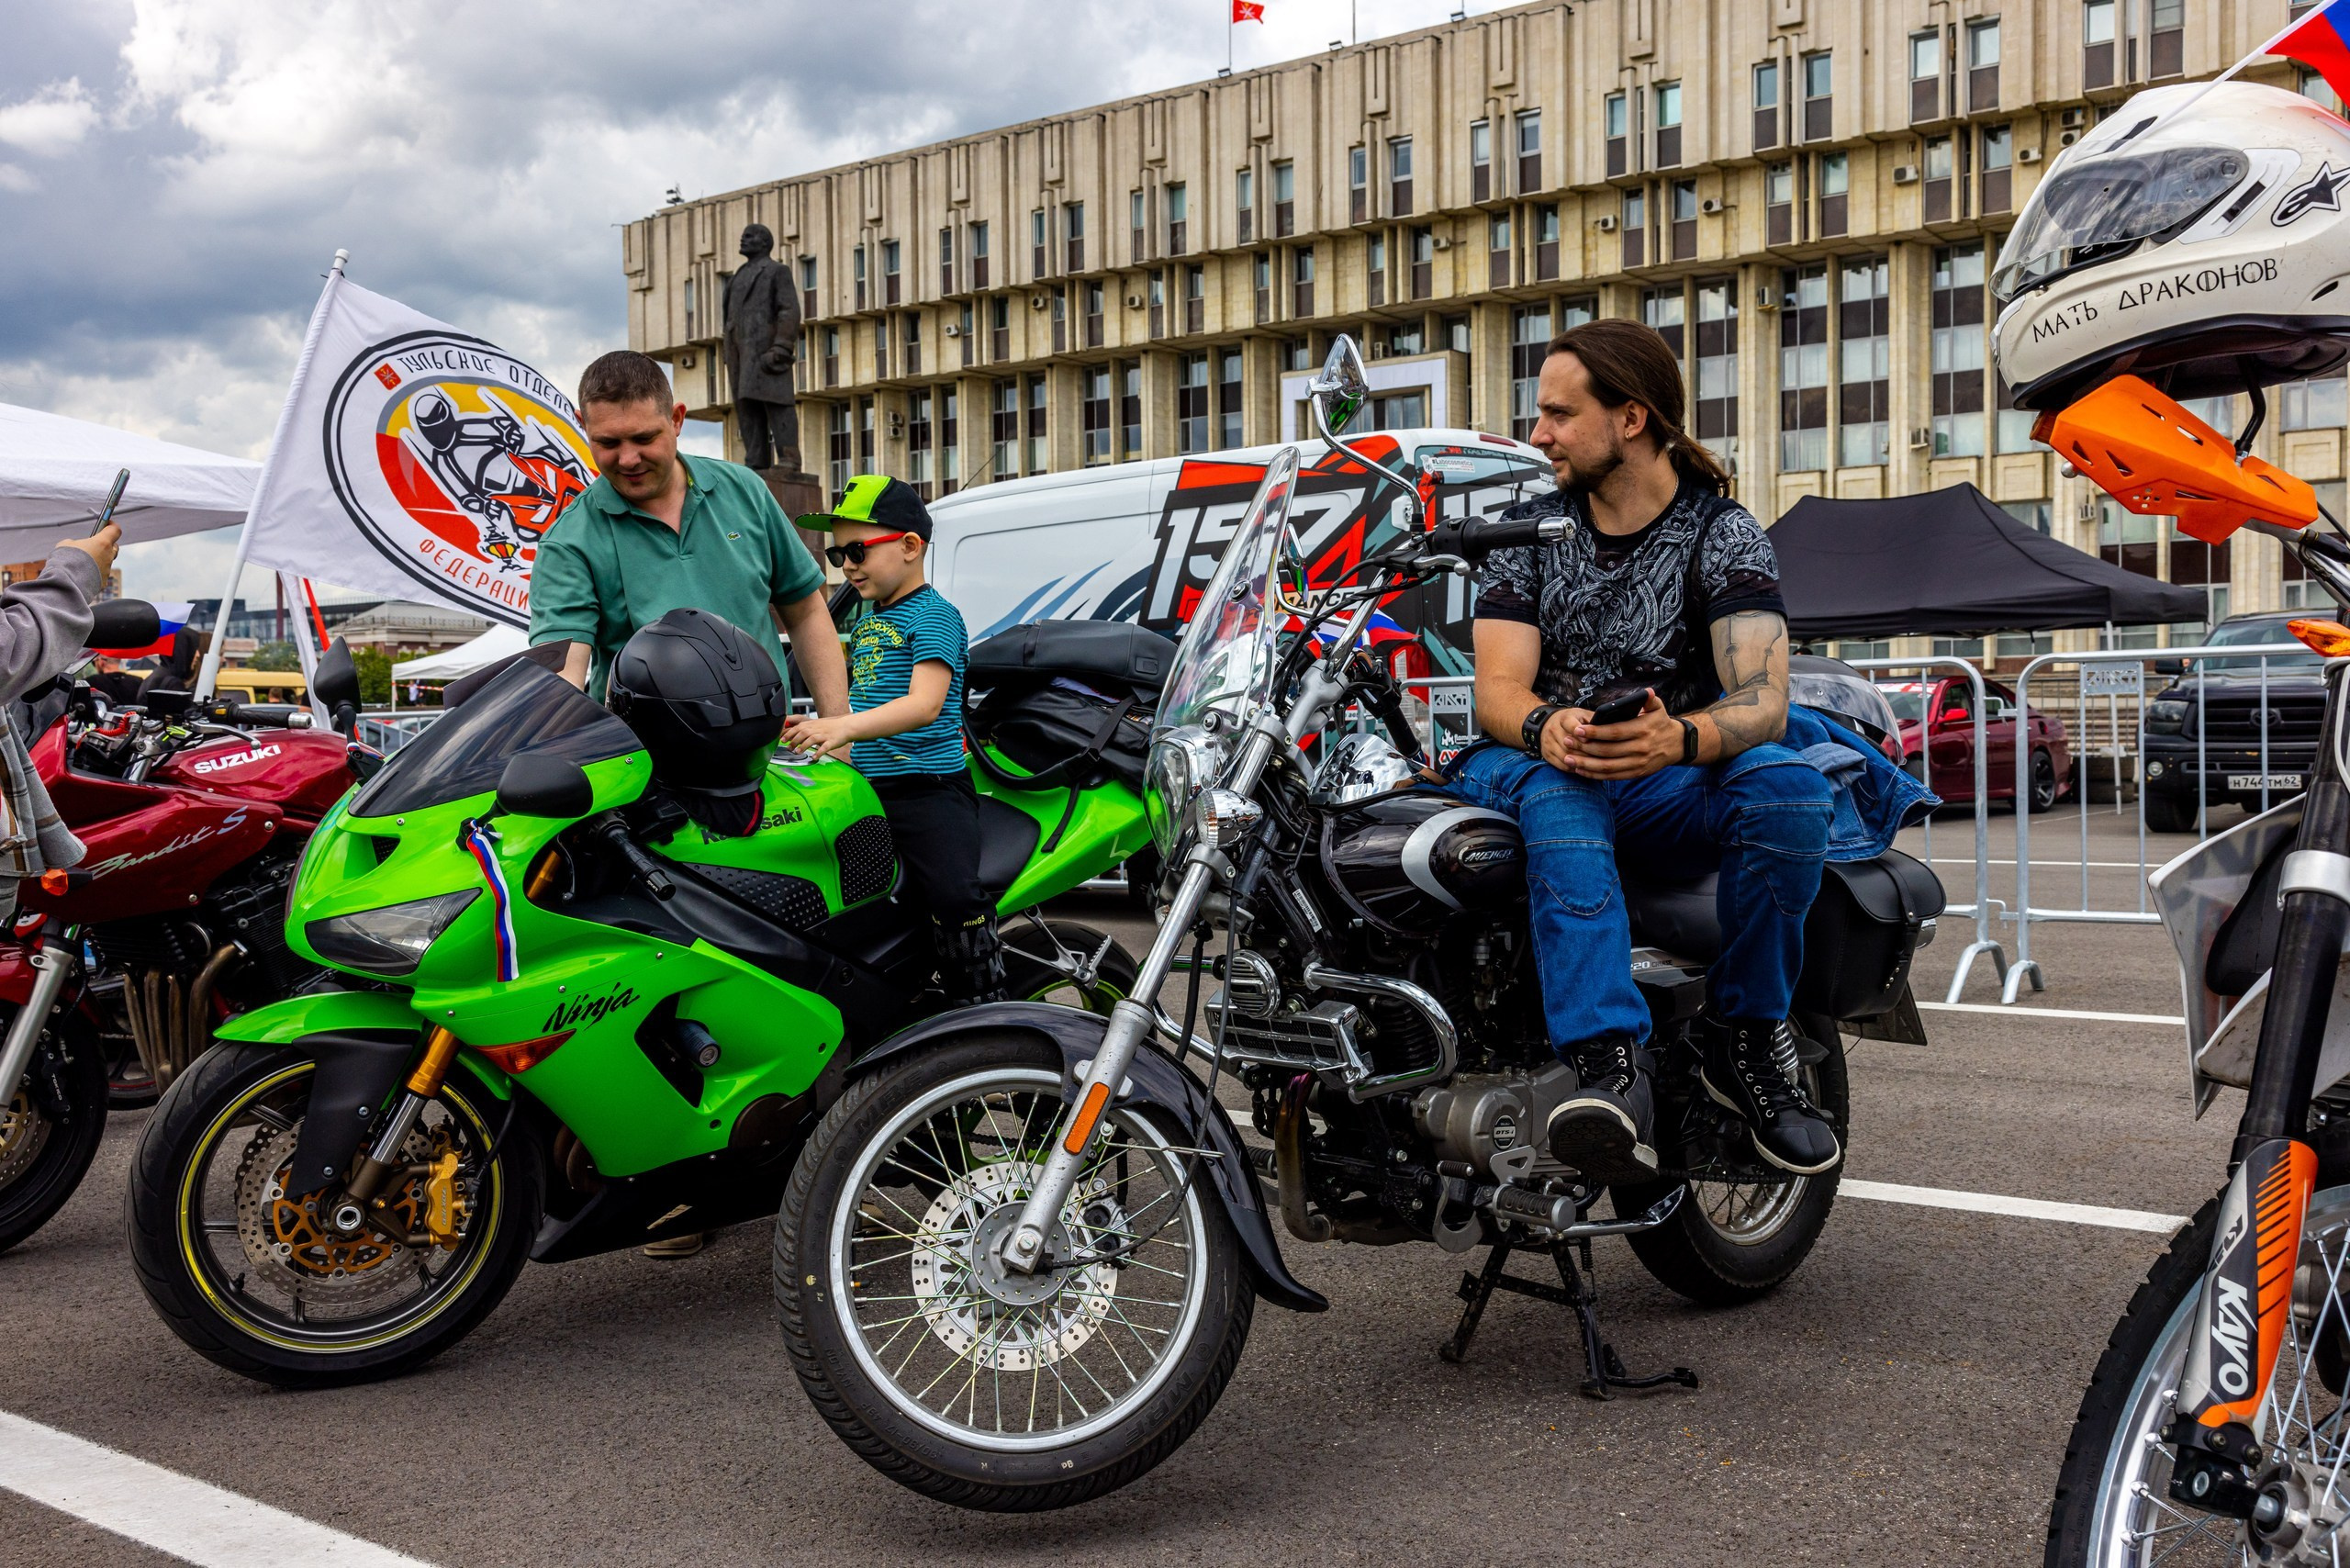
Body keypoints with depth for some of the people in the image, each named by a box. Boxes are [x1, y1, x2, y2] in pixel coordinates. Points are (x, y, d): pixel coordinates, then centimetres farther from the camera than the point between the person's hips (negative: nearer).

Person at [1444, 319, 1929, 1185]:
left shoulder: (1723, 531, 0)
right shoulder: (1531, 527, 6)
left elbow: (1762, 699, -15)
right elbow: (1497, 688, -5)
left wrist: (1678, 737, -38)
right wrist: (1546, 725, -31)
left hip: (1674, 785, 0)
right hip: (1546, 767, 0)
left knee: (1785, 783, -31)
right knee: (1556, 797, -36)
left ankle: (1742, 1039, -15)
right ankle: (1611, 1070, -51)